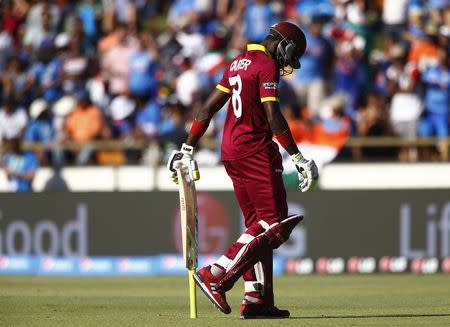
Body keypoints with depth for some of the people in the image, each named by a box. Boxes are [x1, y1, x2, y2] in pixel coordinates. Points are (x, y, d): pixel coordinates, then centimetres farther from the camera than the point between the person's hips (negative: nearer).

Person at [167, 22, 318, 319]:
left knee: (258, 224, 12)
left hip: (232, 154, 10)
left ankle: (257, 300, 7)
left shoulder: (238, 63, 18)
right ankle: (217, 276, -15)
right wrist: (298, 157, -18)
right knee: (275, 223, -8)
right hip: (256, 150, -10)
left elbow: (208, 108, 19)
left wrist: (187, 149, 23)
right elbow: (273, 116, -19)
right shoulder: (267, 66, -10)